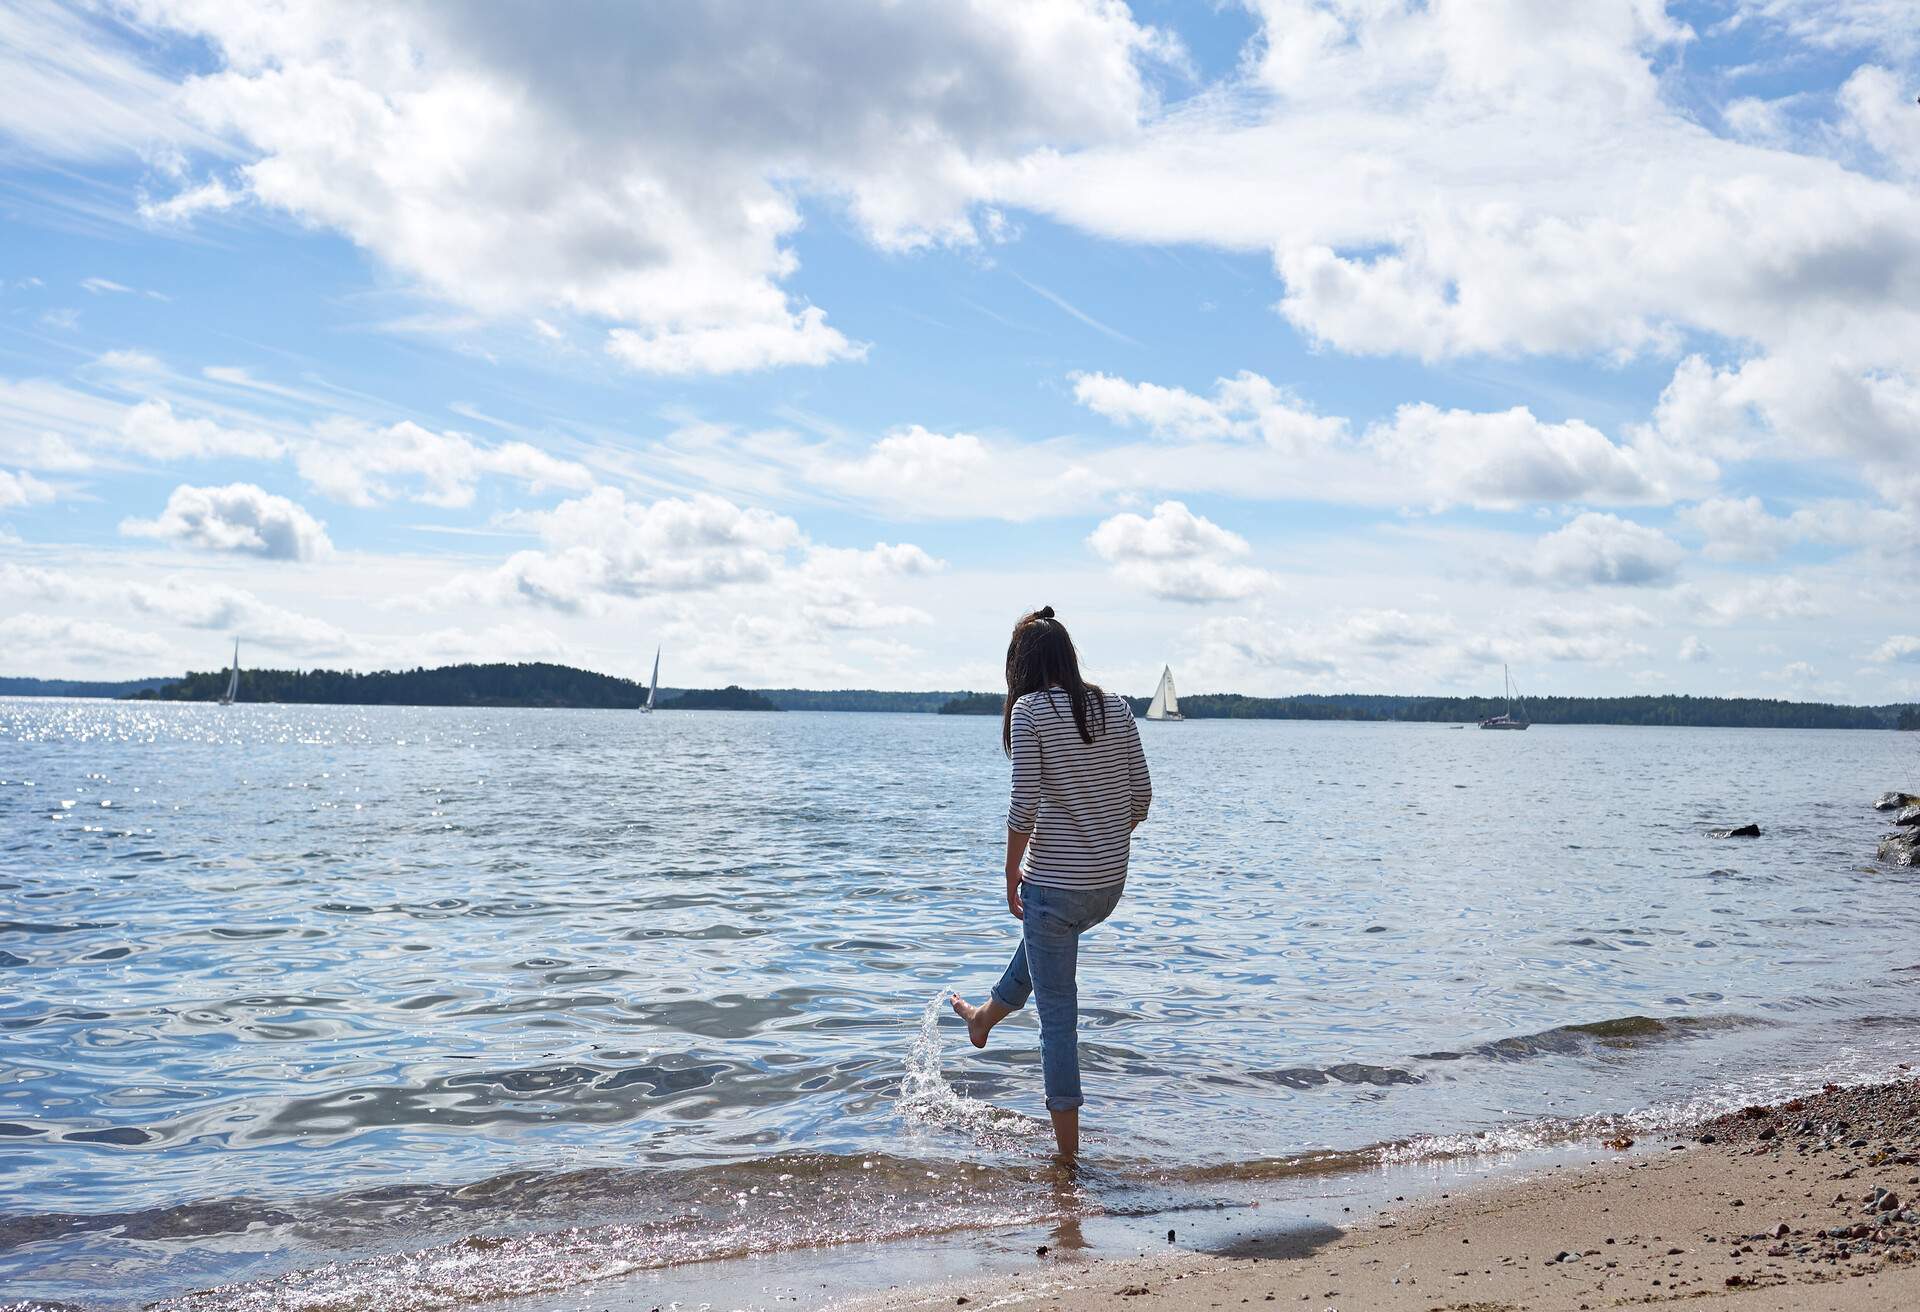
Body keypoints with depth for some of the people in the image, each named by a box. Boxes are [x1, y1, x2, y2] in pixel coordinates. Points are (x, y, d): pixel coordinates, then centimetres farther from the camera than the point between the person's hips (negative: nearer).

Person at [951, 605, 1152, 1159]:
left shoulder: (1029, 709, -12)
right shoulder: (1116, 708, 4)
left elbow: (1025, 802, -15)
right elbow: (1142, 794, 6)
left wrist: (1012, 874, -2)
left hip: (1055, 881, -7)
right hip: (1110, 884, 7)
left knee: (1058, 1014, 4)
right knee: (1041, 939, 36)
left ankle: (1068, 1150, 11)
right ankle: (985, 1017, 60)